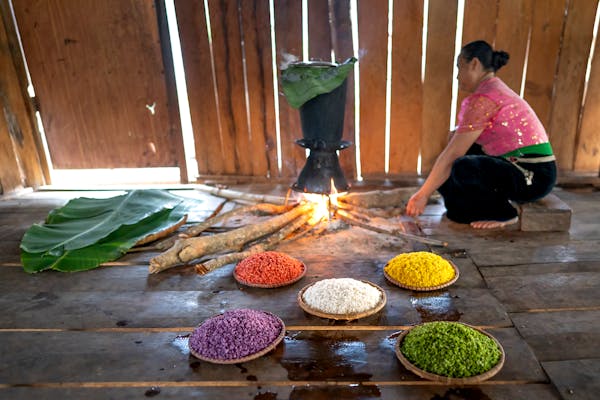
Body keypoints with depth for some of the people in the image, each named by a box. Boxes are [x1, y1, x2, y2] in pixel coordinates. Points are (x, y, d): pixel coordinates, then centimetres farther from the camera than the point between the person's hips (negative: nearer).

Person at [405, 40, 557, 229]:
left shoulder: (482, 99, -16)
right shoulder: (497, 89, 15)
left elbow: (451, 155, -17)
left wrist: (422, 194, -12)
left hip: (534, 177, -10)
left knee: (463, 167, -32)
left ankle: (505, 214, -6)